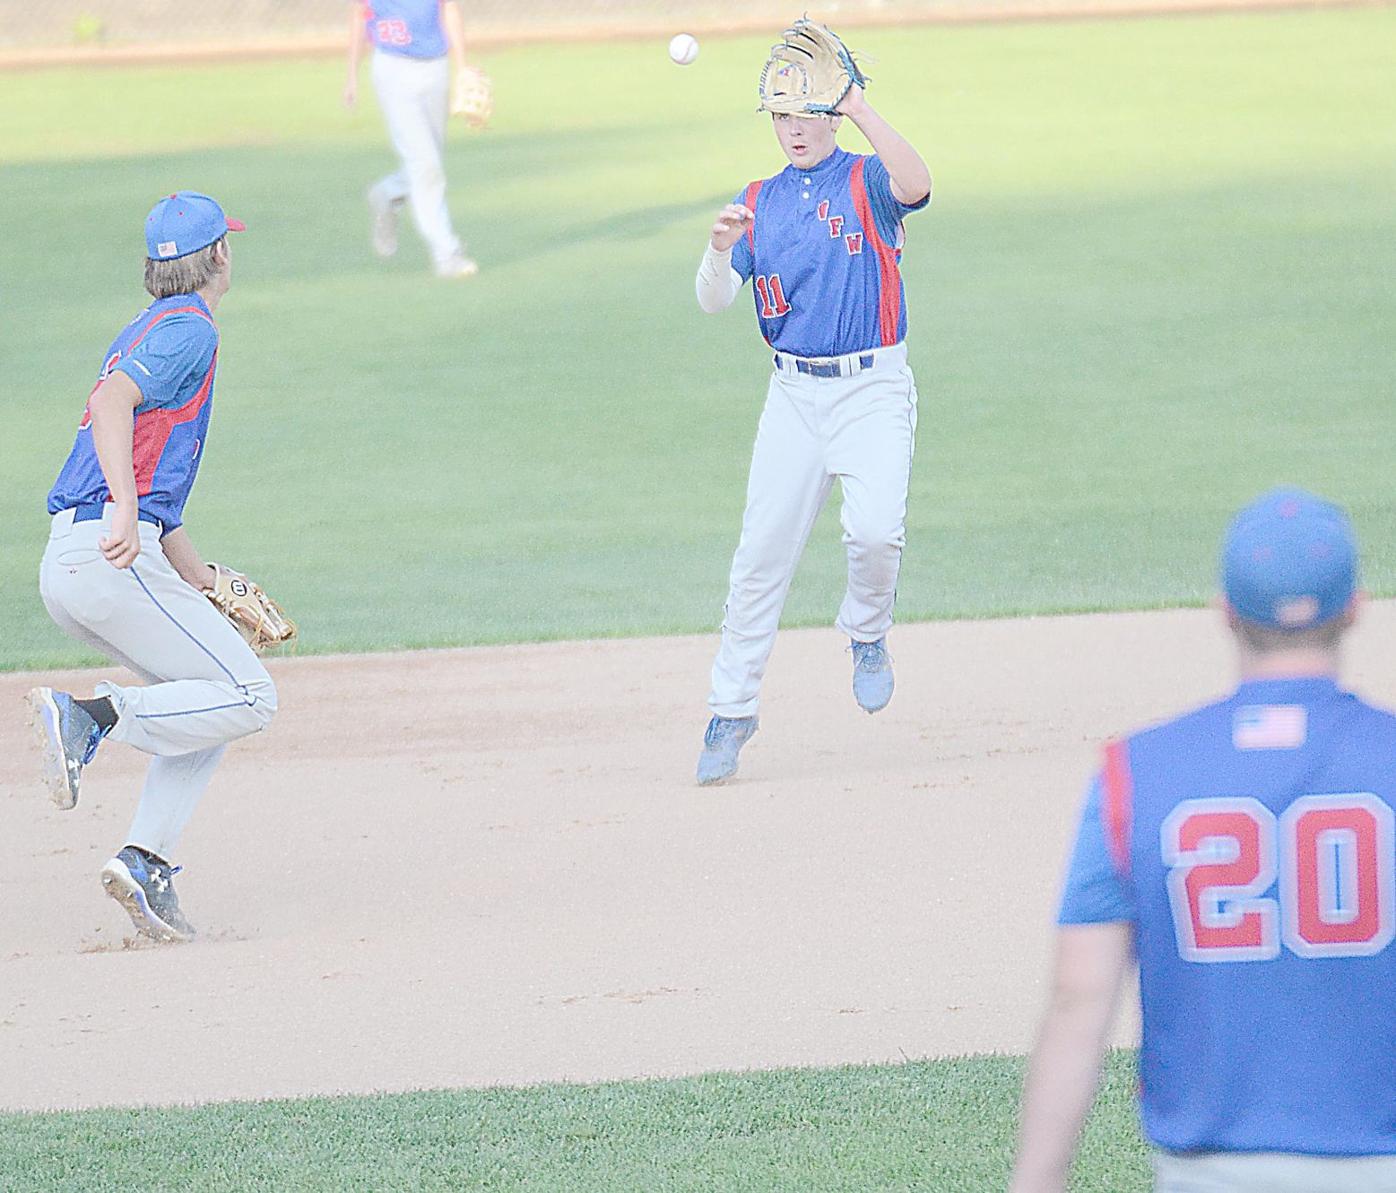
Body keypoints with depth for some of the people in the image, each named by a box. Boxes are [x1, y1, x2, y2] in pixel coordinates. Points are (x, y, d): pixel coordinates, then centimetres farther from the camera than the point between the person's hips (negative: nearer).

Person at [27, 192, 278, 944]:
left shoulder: (147, 333, 26)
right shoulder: (189, 330, -3)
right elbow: (112, 403, -23)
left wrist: (207, 586, 29)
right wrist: (126, 515, -33)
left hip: (62, 568, 9)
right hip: (114, 561, -9)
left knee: (208, 697, 16)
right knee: (247, 697, -6)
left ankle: (147, 860, 3)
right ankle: (92, 717, -18)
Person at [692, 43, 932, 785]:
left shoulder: (866, 182, 0)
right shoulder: (760, 203, 10)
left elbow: (915, 185, -25)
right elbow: (713, 300, 0)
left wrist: (861, 111, -27)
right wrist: (721, 247, -21)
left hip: (872, 390, -3)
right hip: (794, 393, 3)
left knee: (876, 528, -24)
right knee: (761, 555, 1)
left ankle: (866, 633, 7)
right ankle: (732, 711, 10)